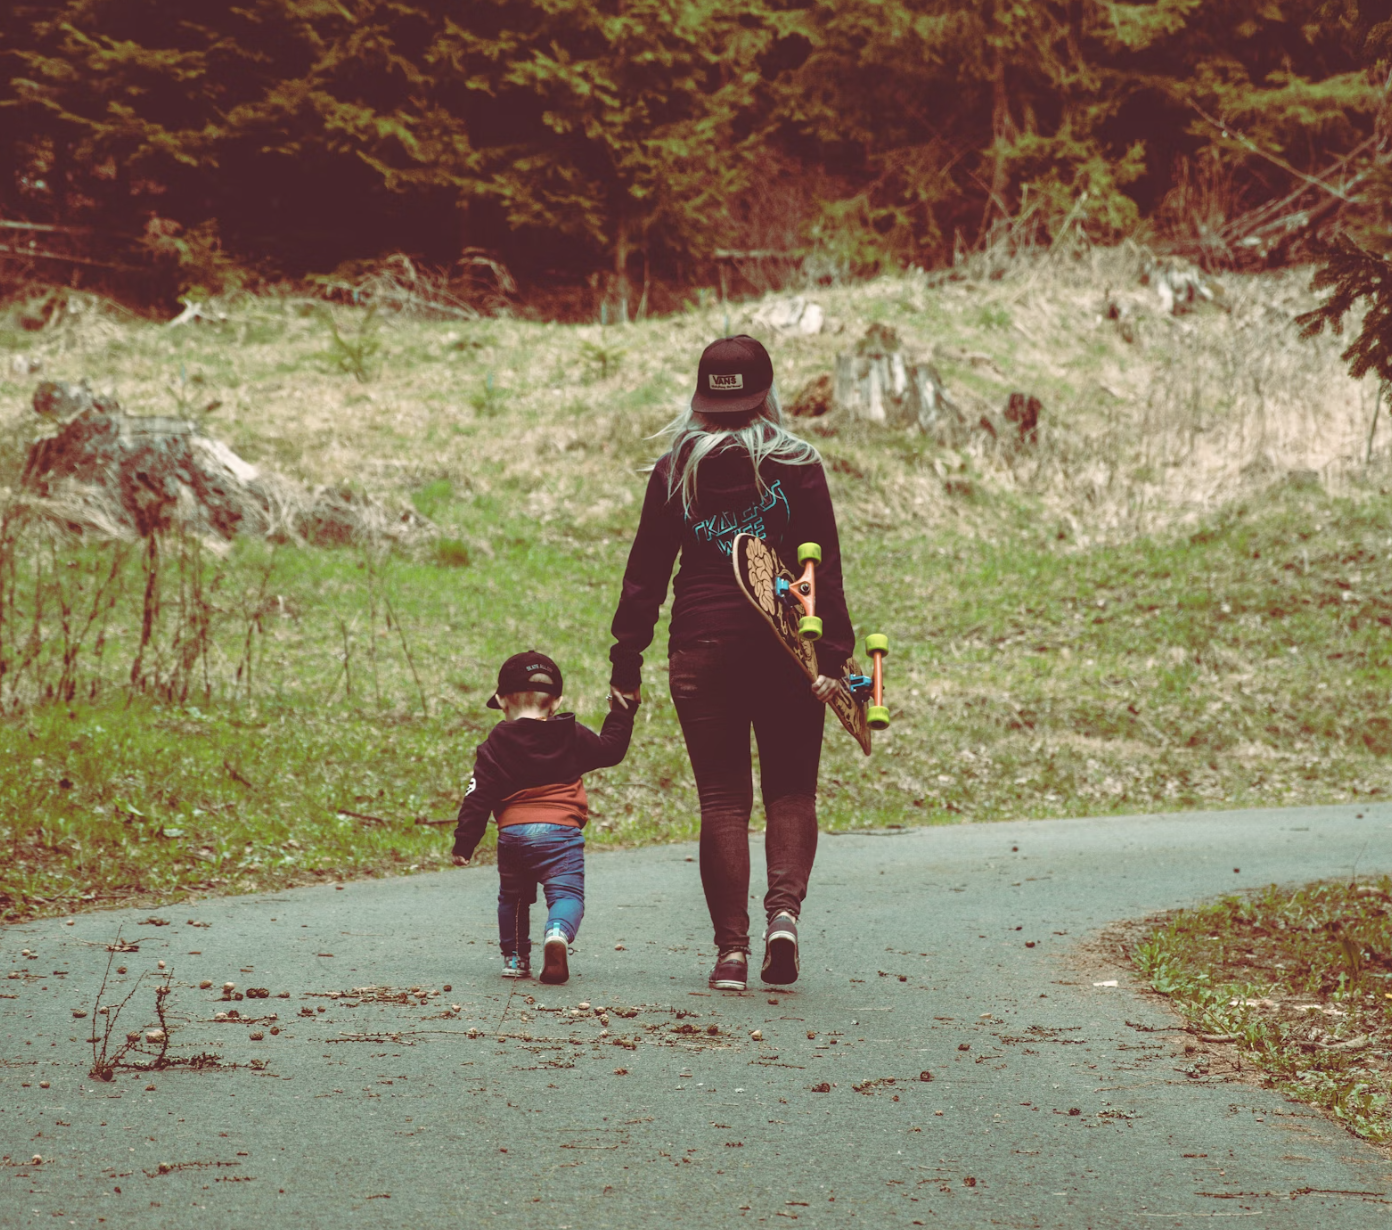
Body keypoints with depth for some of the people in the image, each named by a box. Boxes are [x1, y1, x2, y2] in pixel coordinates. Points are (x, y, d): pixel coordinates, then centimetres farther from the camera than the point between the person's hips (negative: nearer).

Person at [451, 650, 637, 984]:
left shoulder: (496, 745, 6)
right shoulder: (572, 736, 10)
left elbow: (478, 797, 3)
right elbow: (610, 750, 23)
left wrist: (464, 844, 7)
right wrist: (621, 713, 38)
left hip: (513, 833, 1)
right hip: (562, 831, -1)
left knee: (513, 897, 21)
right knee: (566, 893, -7)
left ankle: (515, 957, 22)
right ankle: (558, 932, -37)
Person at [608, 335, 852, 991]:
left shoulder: (676, 471, 3)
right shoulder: (797, 466, -1)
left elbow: (645, 573, 3)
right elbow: (825, 570, -6)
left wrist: (626, 664, 6)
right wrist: (832, 658, -5)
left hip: (702, 649, 1)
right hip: (785, 649, -1)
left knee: (722, 799, 5)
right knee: (790, 790, 11)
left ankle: (731, 947, -1)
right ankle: (784, 907, -13)